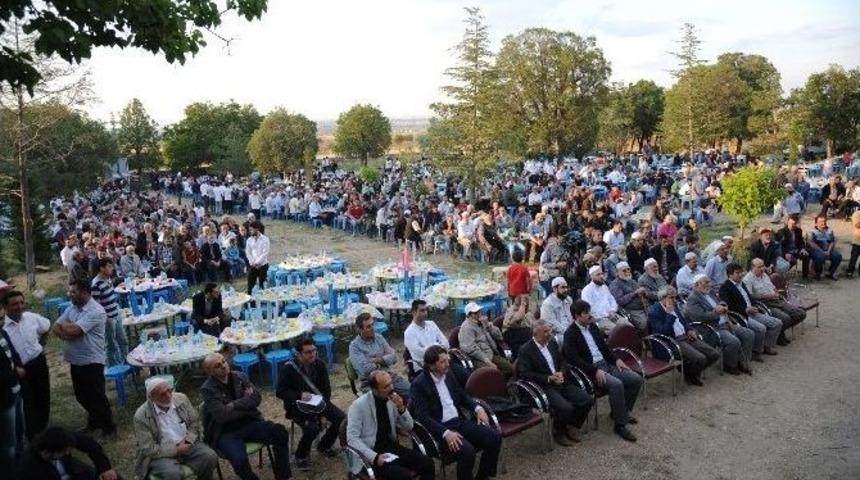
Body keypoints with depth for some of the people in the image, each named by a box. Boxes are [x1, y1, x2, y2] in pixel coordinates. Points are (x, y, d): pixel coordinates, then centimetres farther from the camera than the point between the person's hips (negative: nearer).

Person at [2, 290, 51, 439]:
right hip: (20, 369, -4)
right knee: (28, 405, 5)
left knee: (43, 399, 16)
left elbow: (48, 327, 15)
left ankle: (42, 430, 36)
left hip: (39, 363, 4)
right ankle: (33, 437, 20)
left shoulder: (32, 317, -7)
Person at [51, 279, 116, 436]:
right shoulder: (72, 308, 7)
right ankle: (94, 421, 39)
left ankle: (108, 427, 18)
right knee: (81, 395, 20)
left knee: (97, 397, 2)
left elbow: (73, 330, -25)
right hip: (75, 361, 8)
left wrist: (63, 325, -5)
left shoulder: (96, 311, -20)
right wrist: (66, 332, -17)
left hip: (91, 362, -8)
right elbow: (55, 328, 4)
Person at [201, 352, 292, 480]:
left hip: (249, 423, 5)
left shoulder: (240, 377, 5)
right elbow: (222, 415, -19)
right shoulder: (207, 389, -9)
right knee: (239, 459, -33)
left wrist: (234, 405, -16)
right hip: (225, 432, -4)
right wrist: (246, 405, -9)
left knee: (280, 432, -18)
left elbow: (256, 398, -4)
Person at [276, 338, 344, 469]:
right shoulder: (288, 368, -15)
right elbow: (280, 392, -11)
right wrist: (299, 395, -26)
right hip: (297, 405, -5)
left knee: (341, 418, -13)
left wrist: (323, 405, -14)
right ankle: (300, 456, 0)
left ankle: (324, 446, 13)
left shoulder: (319, 364, -3)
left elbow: (326, 388, 2)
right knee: (312, 428, -30)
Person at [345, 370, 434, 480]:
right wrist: (375, 457, -27)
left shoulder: (391, 399, 1)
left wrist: (401, 408, -12)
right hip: (370, 452, -5)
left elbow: (409, 427, 7)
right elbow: (352, 438, -17)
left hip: (390, 445, 6)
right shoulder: (359, 405, -14)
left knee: (428, 463, -14)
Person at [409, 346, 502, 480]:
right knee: (467, 451, -31)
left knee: (494, 437, -8)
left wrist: (478, 408, 1)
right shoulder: (419, 384, -13)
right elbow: (423, 416, -20)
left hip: (459, 421, 7)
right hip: (440, 430, -7)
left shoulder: (448, 375, 9)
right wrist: (446, 433, -31)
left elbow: (462, 397, 20)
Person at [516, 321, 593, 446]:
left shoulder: (552, 343, 12)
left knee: (587, 400, -10)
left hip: (561, 382, 7)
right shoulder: (525, 350, -8)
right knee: (566, 407, -29)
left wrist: (561, 373, -4)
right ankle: (559, 432, 2)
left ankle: (572, 426, 12)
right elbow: (525, 374, -13)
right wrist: (549, 378, -17)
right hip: (544, 387, -7)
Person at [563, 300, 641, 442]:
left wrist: (616, 359, 7)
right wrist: (595, 370, -27)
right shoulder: (570, 334, -11)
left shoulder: (592, 326, 13)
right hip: (591, 370, -8)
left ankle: (623, 411, 16)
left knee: (636, 379, -4)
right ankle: (620, 424, -18)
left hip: (606, 364, 8)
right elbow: (574, 359, -20)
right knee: (616, 384, -31)